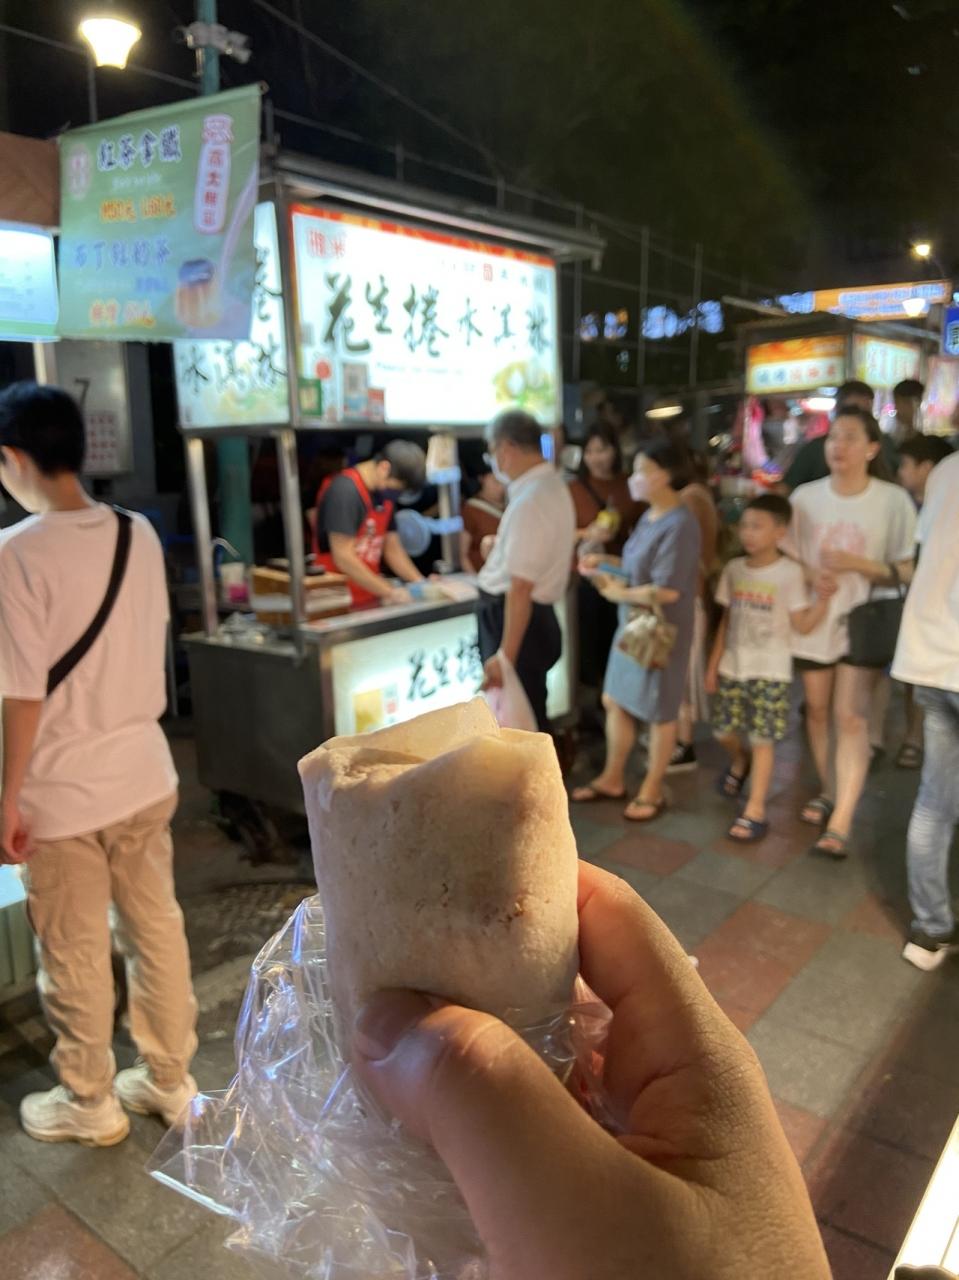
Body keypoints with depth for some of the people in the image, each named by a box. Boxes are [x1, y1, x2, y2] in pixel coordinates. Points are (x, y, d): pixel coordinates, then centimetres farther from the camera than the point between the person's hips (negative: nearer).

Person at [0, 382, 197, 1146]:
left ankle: (90, 1106, 33)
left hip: (62, 790, -5)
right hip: (144, 772, 6)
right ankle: (170, 1080, 34)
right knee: (158, 929, 17)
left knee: (75, 956, 13)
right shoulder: (139, 534, -1)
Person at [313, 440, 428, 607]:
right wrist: (389, 592, -17)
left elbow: (392, 548, 12)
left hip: (370, 597, 7)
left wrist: (421, 585, 0)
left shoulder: (385, 493, 7)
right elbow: (343, 558, -21)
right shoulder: (345, 491, -17)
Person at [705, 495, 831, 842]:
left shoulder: (789, 572, -9)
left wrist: (824, 599, -28)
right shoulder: (734, 569, 3)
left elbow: (803, 625, -11)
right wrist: (713, 665, 10)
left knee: (762, 739, -4)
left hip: (770, 670, -4)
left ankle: (755, 810, 5)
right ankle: (740, 761, 44)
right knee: (723, 730, 9)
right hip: (733, 667, 5)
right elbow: (727, 621, 9)